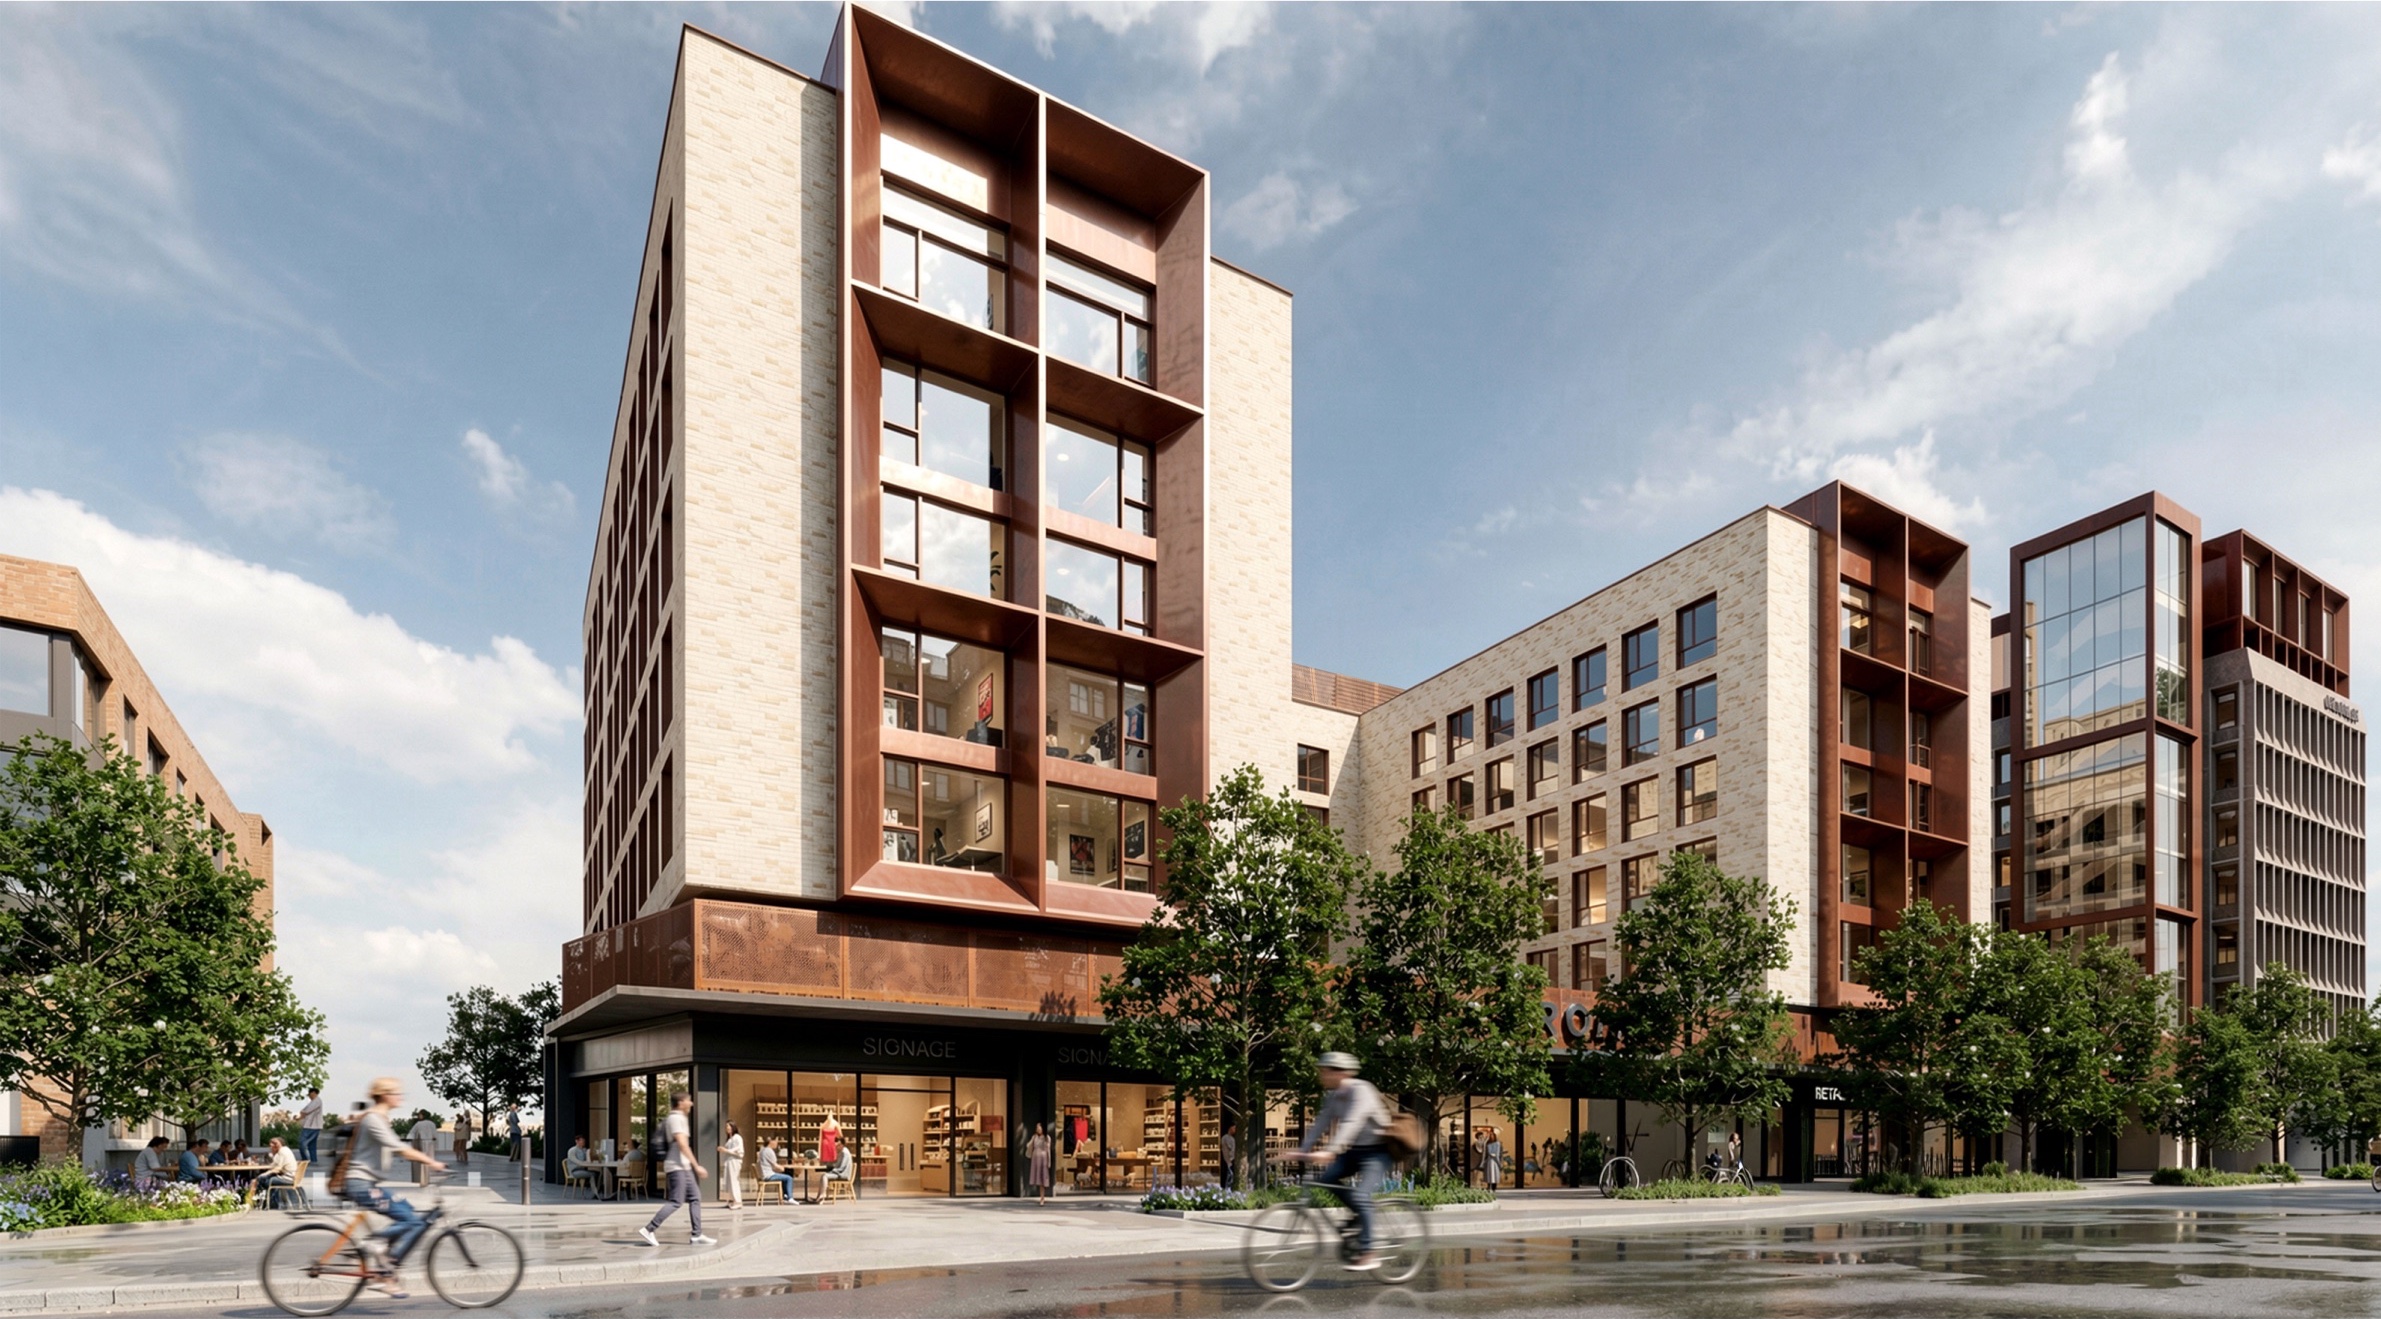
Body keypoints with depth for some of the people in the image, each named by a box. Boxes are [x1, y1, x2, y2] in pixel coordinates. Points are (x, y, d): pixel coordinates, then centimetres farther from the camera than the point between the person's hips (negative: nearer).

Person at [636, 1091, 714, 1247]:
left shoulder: (676, 1118, 18)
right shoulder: (676, 1119, -13)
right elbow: (682, 1144, -21)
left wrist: (664, 1168, 25)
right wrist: (696, 1165, -22)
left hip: (683, 1167, 10)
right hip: (678, 1166, -10)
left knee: (695, 1198, 7)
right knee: (676, 1202, -10)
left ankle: (697, 1236, 6)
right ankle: (648, 1229, -7)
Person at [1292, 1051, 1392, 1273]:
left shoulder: (1360, 1090, -22)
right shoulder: (1332, 1096, 3)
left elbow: (1350, 1124, -34)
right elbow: (1321, 1123, 0)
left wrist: (1329, 1151, -43)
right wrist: (1304, 1150, -12)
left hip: (1376, 1152, -8)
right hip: (1354, 1151, 8)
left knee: (1360, 1195, -23)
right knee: (1328, 1178, -13)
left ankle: (1368, 1253, -14)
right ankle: (1360, 1216, 8)